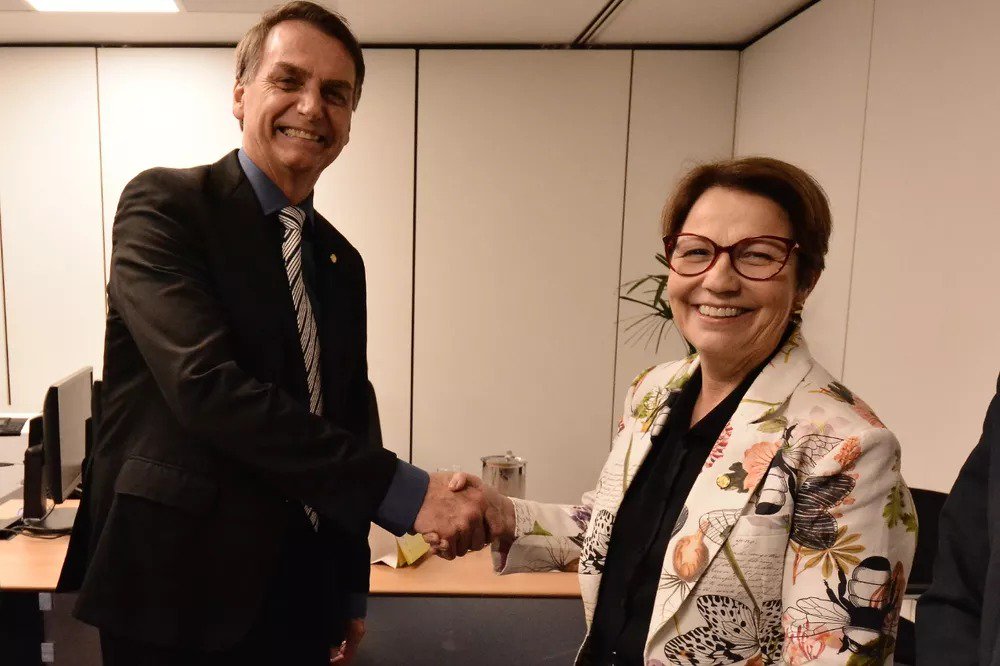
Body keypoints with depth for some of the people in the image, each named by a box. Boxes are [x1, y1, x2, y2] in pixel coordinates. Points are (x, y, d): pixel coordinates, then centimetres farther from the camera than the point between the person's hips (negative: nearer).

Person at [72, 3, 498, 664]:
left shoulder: (341, 261, 8)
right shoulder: (164, 204, -11)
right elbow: (207, 385, -25)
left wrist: (352, 586, 13)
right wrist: (402, 491, -27)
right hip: (179, 587, -5)